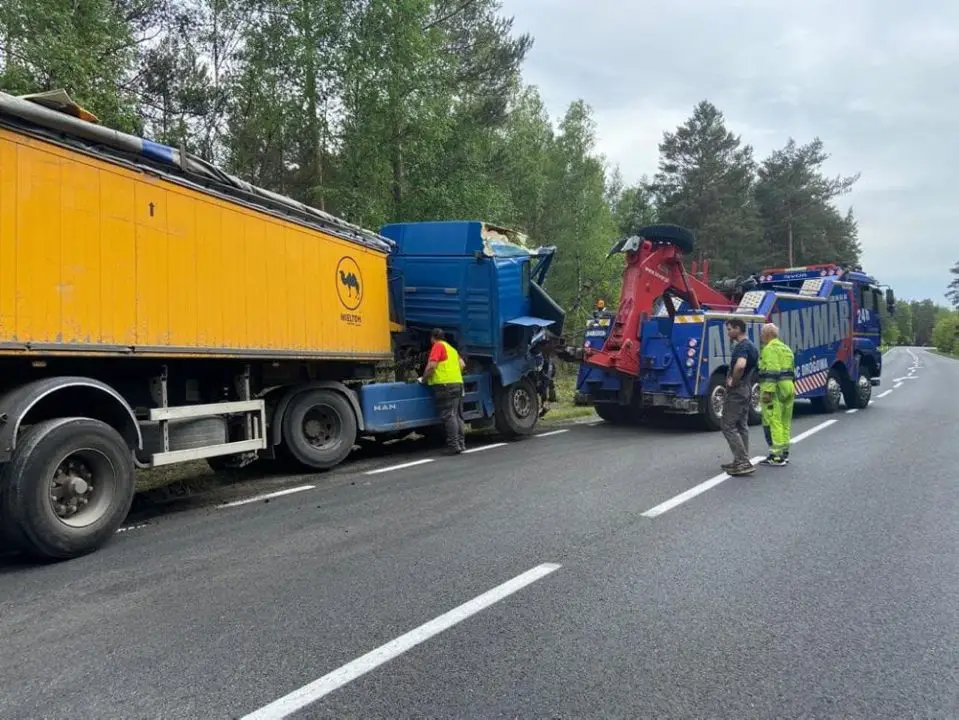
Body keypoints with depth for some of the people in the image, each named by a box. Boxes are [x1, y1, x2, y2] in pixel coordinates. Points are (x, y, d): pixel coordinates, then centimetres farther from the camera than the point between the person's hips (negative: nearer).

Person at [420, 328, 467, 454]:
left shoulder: (438, 346, -2)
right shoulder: (451, 348, 24)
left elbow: (431, 365, -13)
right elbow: (462, 364, 24)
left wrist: (424, 379, -2)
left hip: (445, 385, -9)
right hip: (457, 382, 9)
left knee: (448, 415, -10)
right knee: (458, 416, 11)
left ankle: (454, 445, -15)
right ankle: (461, 443, 12)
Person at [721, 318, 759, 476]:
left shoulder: (741, 346, -18)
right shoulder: (751, 345, 14)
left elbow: (740, 365, -37)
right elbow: (755, 365, 29)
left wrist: (733, 382, -22)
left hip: (736, 391, -10)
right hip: (747, 389, 10)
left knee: (729, 427, -8)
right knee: (742, 426, 14)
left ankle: (743, 462, -12)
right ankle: (742, 461, 18)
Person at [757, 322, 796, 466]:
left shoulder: (770, 348, -11)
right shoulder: (786, 348, 19)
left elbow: (772, 371, -21)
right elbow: (792, 371, 22)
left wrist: (767, 391, -23)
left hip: (774, 389, -10)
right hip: (788, 389, 10)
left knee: (772, 422, -7)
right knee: (785, 422, 14)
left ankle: (776, 456, -8)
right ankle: (784, 453, 21)